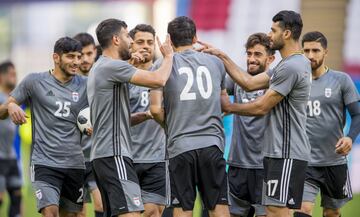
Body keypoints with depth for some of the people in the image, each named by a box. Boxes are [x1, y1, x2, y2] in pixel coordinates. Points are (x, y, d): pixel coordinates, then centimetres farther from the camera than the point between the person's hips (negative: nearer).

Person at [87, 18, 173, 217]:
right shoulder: (112, 66, -12)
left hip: (103, 154, 11)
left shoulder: (98, 69, 19)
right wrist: (168, 56, 1)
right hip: (114, 155, -11)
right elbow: (158, 80, -19)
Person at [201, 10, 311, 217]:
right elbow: (250, 83, 17)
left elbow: (262, 107, -13)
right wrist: (221, 56, 15)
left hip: (287, 155, -11)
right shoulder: (288, 65, 19)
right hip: (279, 153, 11)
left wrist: (229, 107, 3)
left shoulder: (291, 67, -16)